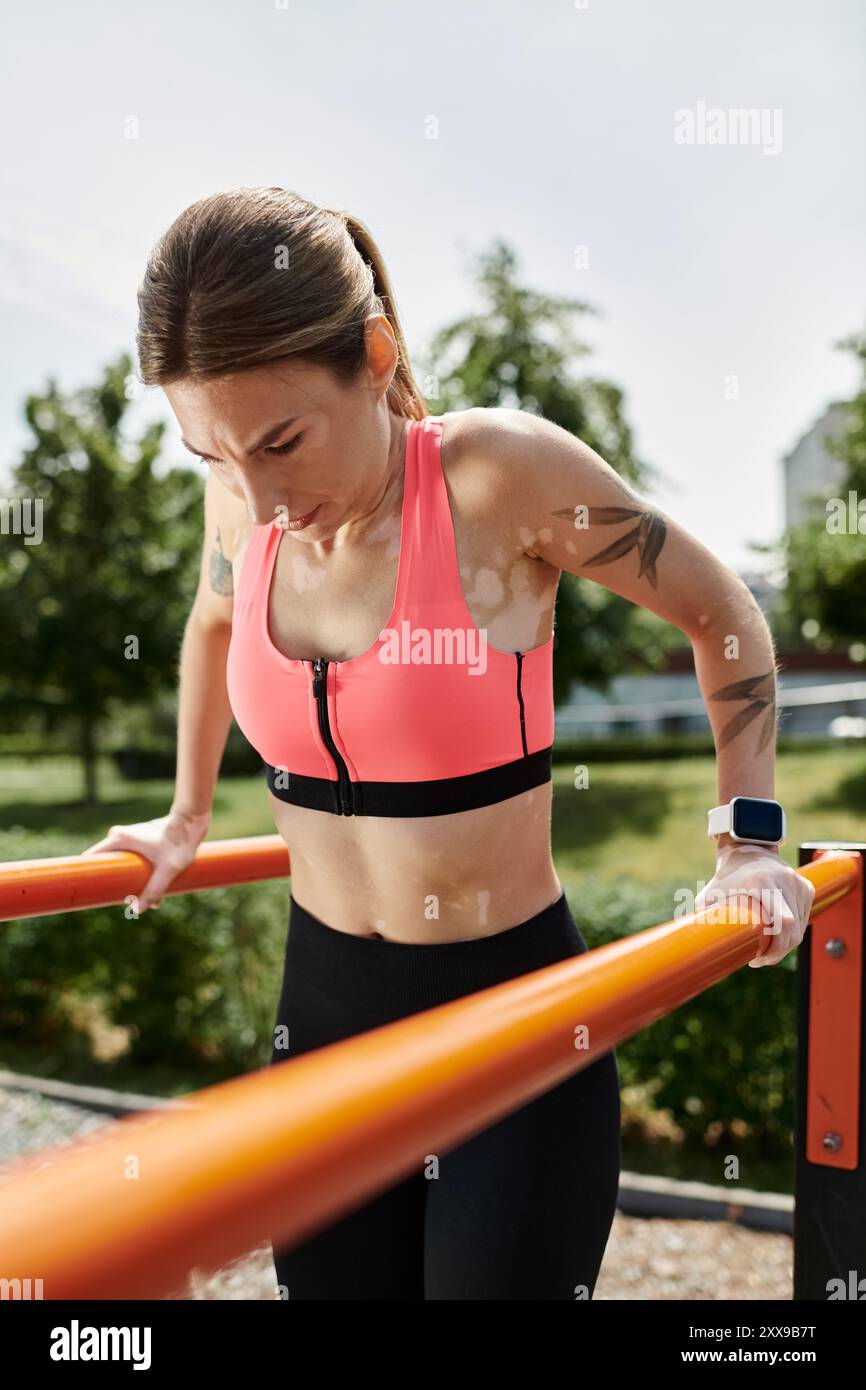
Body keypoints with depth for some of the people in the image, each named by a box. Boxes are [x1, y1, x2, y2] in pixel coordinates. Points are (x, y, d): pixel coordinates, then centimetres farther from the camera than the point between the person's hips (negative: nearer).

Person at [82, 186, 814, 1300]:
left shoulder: (502, 473, -19)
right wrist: (187, 816, 23)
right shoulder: (244, 499, -5)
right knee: (328, 1274, 19)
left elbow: (720, 611, -5)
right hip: (322, 1004, 5)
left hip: (514, 1011, -4)